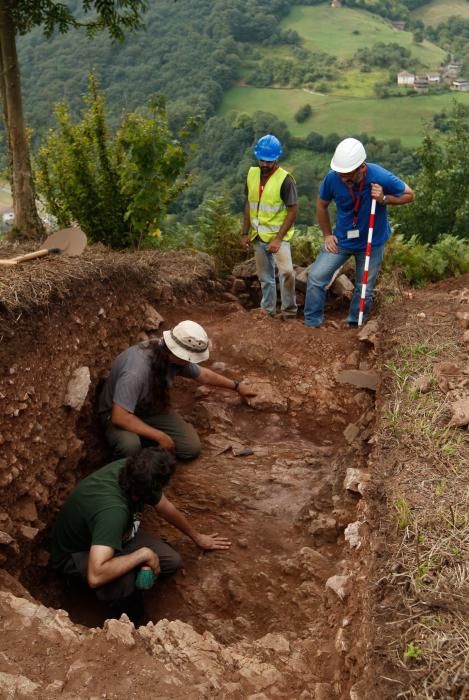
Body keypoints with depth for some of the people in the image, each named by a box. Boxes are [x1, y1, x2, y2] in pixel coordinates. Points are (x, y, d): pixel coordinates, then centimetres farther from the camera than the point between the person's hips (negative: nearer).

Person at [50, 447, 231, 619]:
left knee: (172, 562, -8)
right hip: (74, 555, -6)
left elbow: (166, 508, -1)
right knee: (125, 581, -37)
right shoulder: (113, 512, -43)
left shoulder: (131, 471, -21)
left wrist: (197, 536, 14)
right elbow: (96, 576, -51)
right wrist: (143, 554, -36)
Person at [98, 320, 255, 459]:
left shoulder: (175, 356, -15)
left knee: (191, 448, -13)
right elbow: (120, 417, -39)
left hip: (152, 409, 6)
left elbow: (204, 375, 6)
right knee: (130, 445, -39)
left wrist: (236, 385, 18)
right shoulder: (136, 371, -39)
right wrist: (160, 436, -33)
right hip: (119, 414, -6)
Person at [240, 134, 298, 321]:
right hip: (258, 236, 5)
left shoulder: (285, 179, -15)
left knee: (286, 272, -21)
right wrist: (245, 233, 6)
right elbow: (248, 204, 10)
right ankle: (268, 312, 28)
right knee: (265, 278, 15)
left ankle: (289, 310, -3)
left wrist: (278, 238, -21)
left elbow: (293, 211, -15)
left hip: (277, 236, -5)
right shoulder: (252, 174, 2)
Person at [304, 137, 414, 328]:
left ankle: (354, 326, 29)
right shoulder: (332, 178, -20)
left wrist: (384, 199, -27)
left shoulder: (381, 177, -26)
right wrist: (327, 235, 0)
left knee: (364, 290, 8)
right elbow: (322, 205, 0)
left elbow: (409, 195, -9)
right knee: (316, 276, -6)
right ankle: (311, 324, 7)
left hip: (372, 243, -1)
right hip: (342, 239, 2)